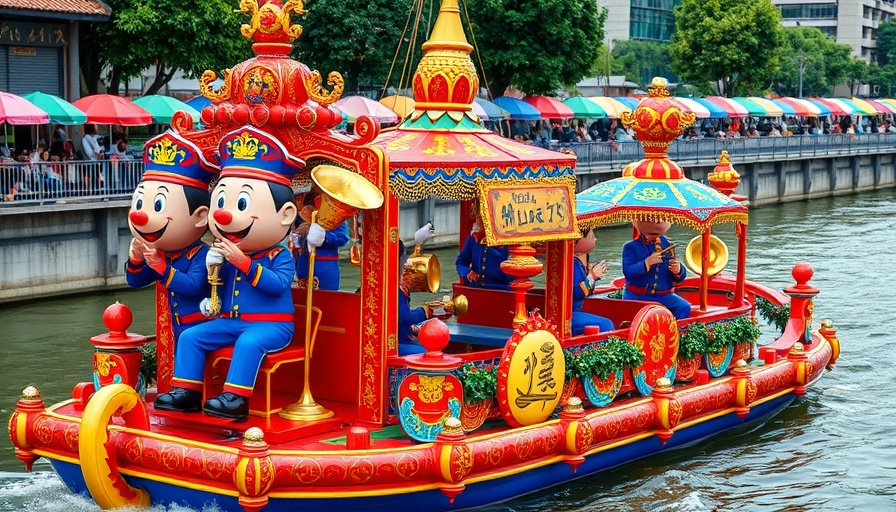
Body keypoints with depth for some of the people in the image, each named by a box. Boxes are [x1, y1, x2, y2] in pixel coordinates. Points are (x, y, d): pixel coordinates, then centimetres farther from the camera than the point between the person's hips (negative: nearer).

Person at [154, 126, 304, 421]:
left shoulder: (280, 257, -9)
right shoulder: (228, 255, 10)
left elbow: (277, 284, -27)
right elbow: (219, 284, 20)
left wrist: (244, 263, -28)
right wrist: (214, 267, -3)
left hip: (270, 324, -7)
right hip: (230, 321, 7)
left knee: (249, 342, -37)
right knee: (191, 336, -2)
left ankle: (236, 398, -36)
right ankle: (186, 390, 1)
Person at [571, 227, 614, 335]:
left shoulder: (580, 261, 12)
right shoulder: (571, 262, -16)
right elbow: (573, 293, -24)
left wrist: (594, 275, 6)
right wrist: (592, 277, -18)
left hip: (575, 312, 10)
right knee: (605, 325, -18)